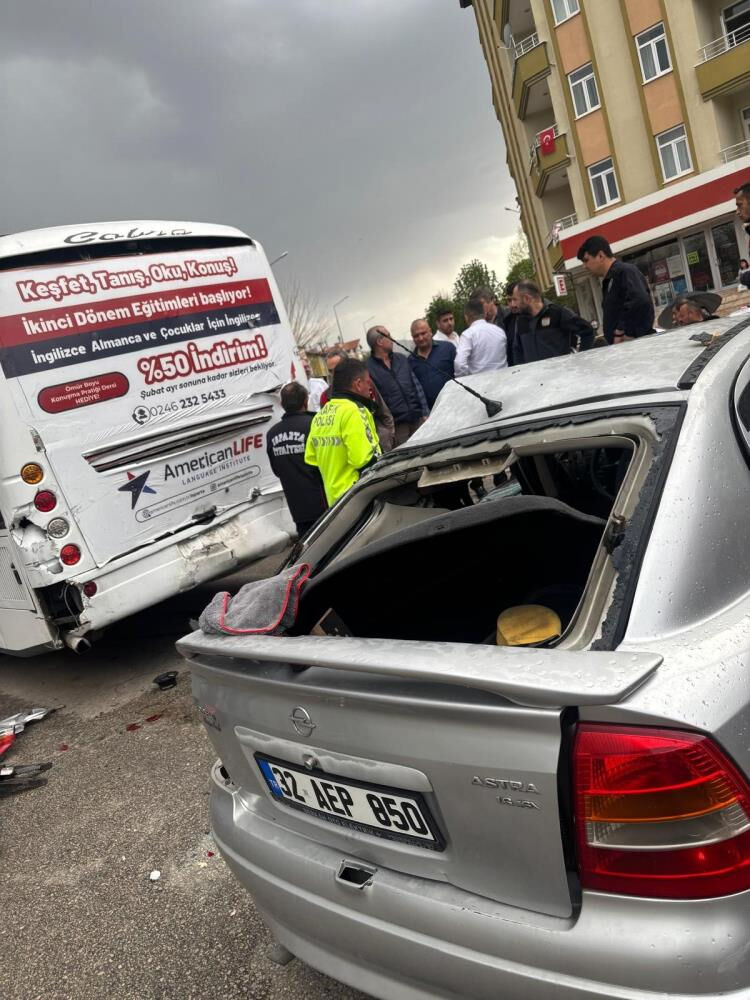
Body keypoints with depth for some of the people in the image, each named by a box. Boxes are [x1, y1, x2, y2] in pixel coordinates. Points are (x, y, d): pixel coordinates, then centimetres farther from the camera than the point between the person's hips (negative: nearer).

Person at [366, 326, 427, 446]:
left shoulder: (402, 359, 12)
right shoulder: (368, 368, -7)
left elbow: (417, 387, 13)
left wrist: (425, 414, 7)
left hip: (418, 420, 5)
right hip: (397, 426, -5)